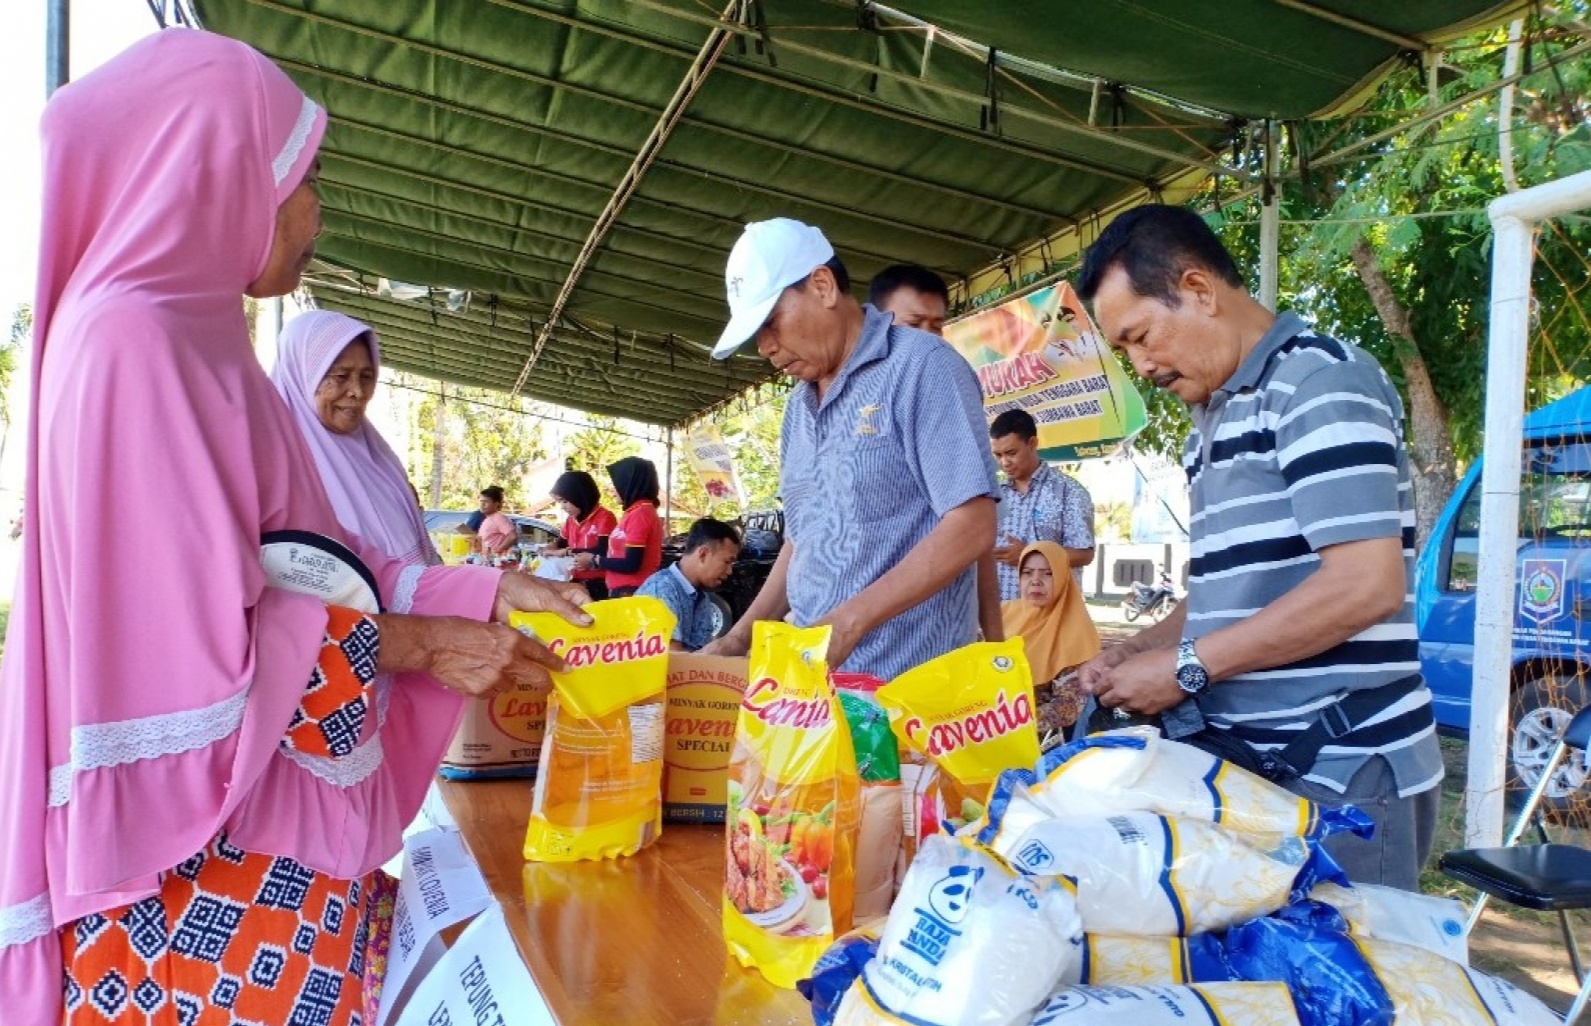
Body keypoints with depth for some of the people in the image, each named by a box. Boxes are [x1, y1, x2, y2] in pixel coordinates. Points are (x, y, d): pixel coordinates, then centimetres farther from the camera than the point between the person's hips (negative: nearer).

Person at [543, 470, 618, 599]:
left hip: (600, 584, -7)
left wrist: (566, 552, -19)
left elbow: (602, 551, -23)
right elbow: (561, 544, 26)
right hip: (578, 583, 7)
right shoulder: (570, 520, 12)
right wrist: (549, 551, 3)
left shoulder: (604, 517, -13)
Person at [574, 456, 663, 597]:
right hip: (627, 592, 9)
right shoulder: (642, 511, 14)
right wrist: (593, 559, 10)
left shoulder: (639, 513, -16)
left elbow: (631, 565, -20)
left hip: (631, 593, -9)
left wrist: (594, 560, -8)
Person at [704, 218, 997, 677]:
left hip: (907, 680, -7)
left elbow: (972, 526, -17)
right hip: (810, 671, 7)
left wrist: (848, 622, -21)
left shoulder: (920, 367, -10)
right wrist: (741, 637, 7)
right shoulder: (798, 404, 13)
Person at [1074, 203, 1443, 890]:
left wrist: (1185, 666, -16)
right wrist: (1138, 652, 9)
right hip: (1248, 761, 8)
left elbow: (1366, 583, -20)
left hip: (1338, 773, -8)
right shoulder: (1218, 419, 17)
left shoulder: (1319, 379, -11)